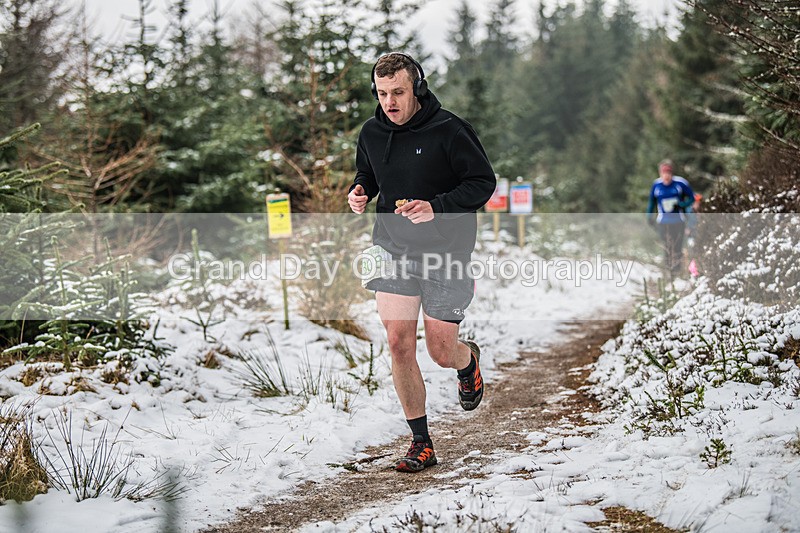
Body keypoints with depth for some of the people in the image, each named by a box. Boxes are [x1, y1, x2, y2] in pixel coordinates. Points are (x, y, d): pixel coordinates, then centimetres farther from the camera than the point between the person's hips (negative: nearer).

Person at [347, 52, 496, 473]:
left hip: (444, 252, -4)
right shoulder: (372, 133, 2)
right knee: (399, 344, -6)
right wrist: (359, 192, -4)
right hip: (392, 249, 4)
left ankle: (468, 359, 43)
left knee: (441, 353, 3)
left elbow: (483, 182, -11)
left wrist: (436, 208, -24)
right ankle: (421, 443, 5)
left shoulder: (448, 130, -14)